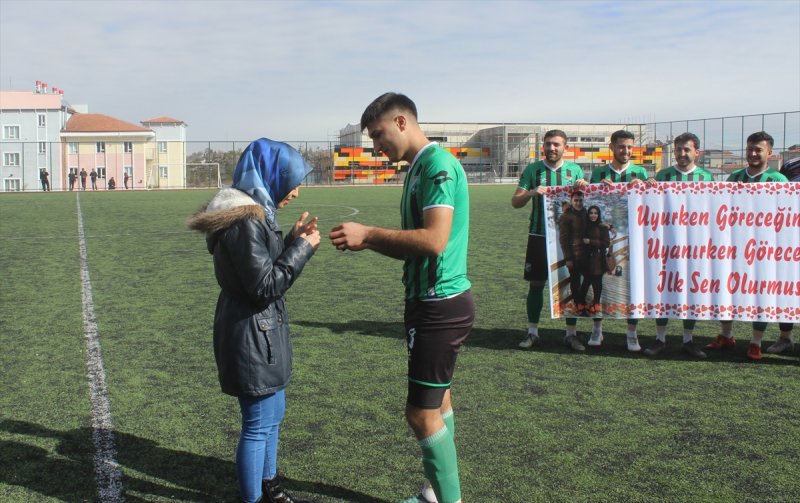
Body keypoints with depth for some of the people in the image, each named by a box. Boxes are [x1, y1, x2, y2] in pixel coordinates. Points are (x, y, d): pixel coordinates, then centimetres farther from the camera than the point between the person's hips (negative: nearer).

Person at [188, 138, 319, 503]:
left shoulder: (254, 213, 9)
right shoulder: (244, 220, -22)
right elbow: (266, 284, -23)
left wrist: (292, 240, 4)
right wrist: (302, 248, -16)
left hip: (261, 330, 11)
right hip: (252, 334, -11)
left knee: (273, 413, 22)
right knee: (259, 424, 2)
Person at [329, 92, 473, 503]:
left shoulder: (438, 164, -16)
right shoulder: (417, 169, 15)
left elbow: (434, 240, -26)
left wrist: (369, 233, -19)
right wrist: (367, 242, 1)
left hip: (441, 303, -10)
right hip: (431, 299, 10)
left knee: (422, 412, -4)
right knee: (437, 400, 17)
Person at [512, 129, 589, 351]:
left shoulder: (575, 170, 7)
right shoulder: (532, 169, 3)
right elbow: (515, 202, -1)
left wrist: (584, 187, -14)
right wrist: (532, 193, -20)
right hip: (539, 236, -1)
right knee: (536, 283, 4)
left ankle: (571, 333, 14)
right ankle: (532, 331, 15)